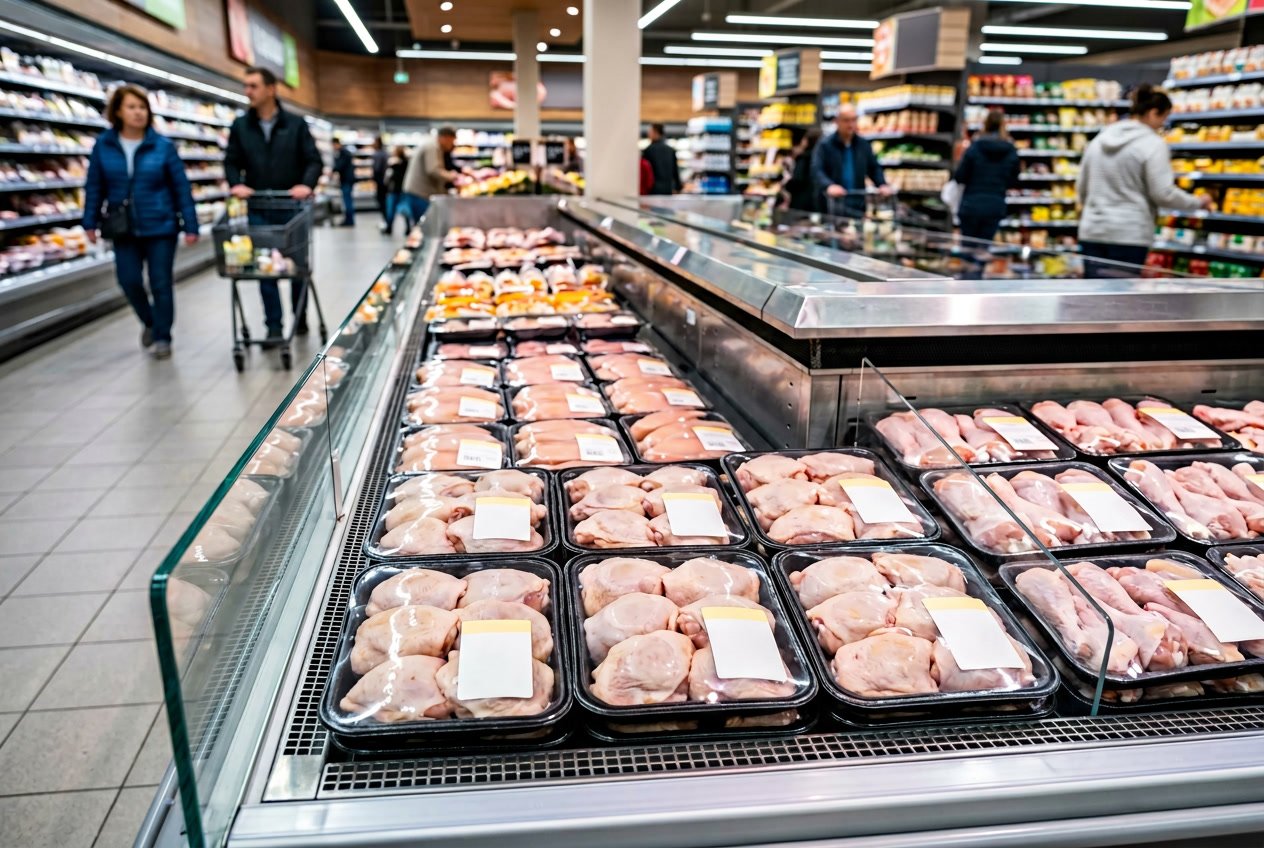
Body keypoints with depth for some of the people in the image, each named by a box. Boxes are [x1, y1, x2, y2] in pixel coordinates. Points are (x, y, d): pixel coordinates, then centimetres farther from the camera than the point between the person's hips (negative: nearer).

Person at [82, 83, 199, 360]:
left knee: (161, 283, 3)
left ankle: (162, 336, 17)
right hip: (124, 228, 2)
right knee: (129, 281, 3)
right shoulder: (104, 146, 0)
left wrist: (190, 225, -6)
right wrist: (90, 222, 2)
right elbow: (95, 186, 5)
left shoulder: (163, 146, -5)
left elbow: (181, 187, -3)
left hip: (160, 226, -2)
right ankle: (149, 321, 31)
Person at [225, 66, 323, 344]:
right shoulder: (240, 126, 7)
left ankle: (300, 317, 28)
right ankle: (274, 327, 3)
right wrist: (236, 184, -11)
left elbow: (314, 160, -1)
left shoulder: (295, 124, 2)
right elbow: (231, 162, 9)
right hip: (259, 209, 1)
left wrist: (306, 184, -19)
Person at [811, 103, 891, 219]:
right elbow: (817, 171, -16)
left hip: (858, 206, 4)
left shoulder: (864, 145, 13)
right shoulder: (824, 146, -3)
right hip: (833, 205, -4)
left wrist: (882, 184, -2)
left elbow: (874, 168, 19)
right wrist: (829, 186, -37)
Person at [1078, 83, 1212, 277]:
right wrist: (1198, 202, 6)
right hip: (1129, 234, -5)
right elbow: (1163, 193, -10)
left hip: (1092, 232, 6)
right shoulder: (1153, 143, -7)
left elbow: (1081, 188, 17)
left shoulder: (1099, 139, 11)